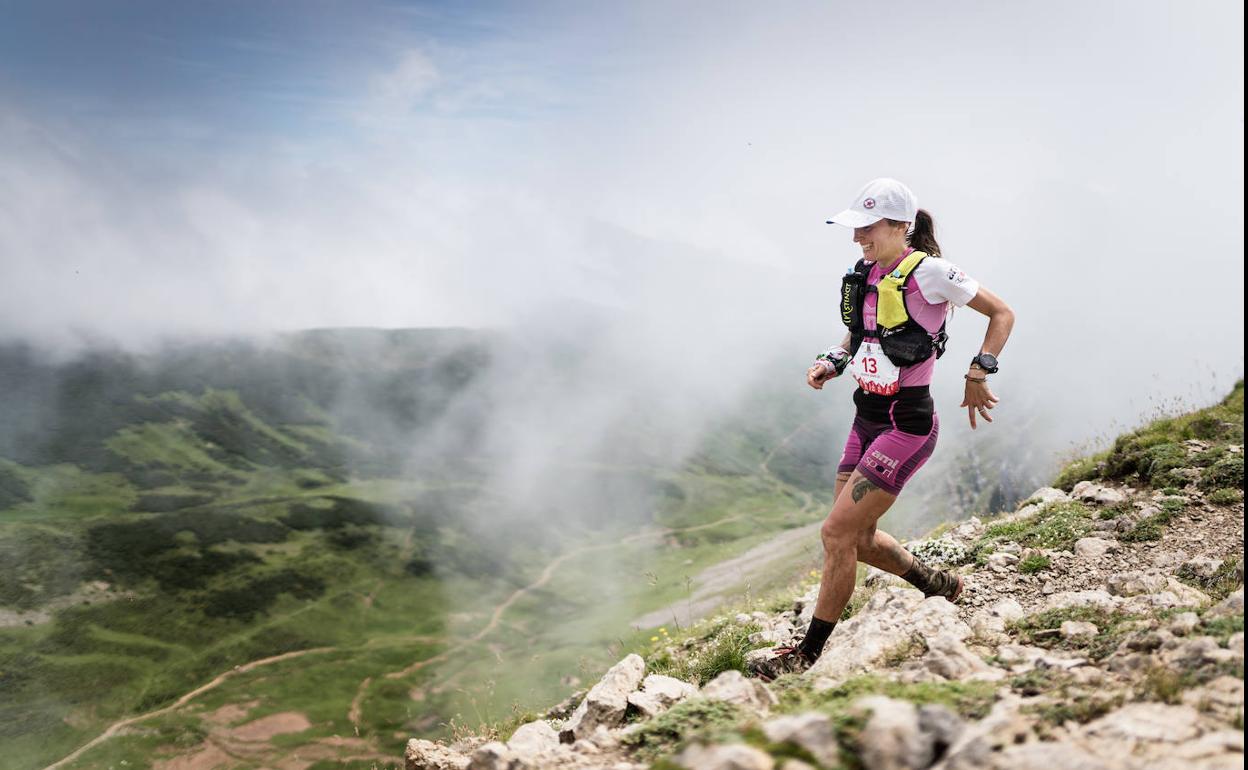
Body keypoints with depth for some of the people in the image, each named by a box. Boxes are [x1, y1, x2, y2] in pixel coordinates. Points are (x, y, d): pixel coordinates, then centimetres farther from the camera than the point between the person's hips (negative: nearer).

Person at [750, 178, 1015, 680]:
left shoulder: (927, 271, -14)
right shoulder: (866, 275, 7)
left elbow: (1002, 313, -5)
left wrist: (977, 376, -12)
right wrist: (830, 362, 3)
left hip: (906, 426, -9)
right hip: (867, 420, 9)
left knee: (837, 533, -10)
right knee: (857, 536, 14)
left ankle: (809, 655, 4)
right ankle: (939, 586, 38)